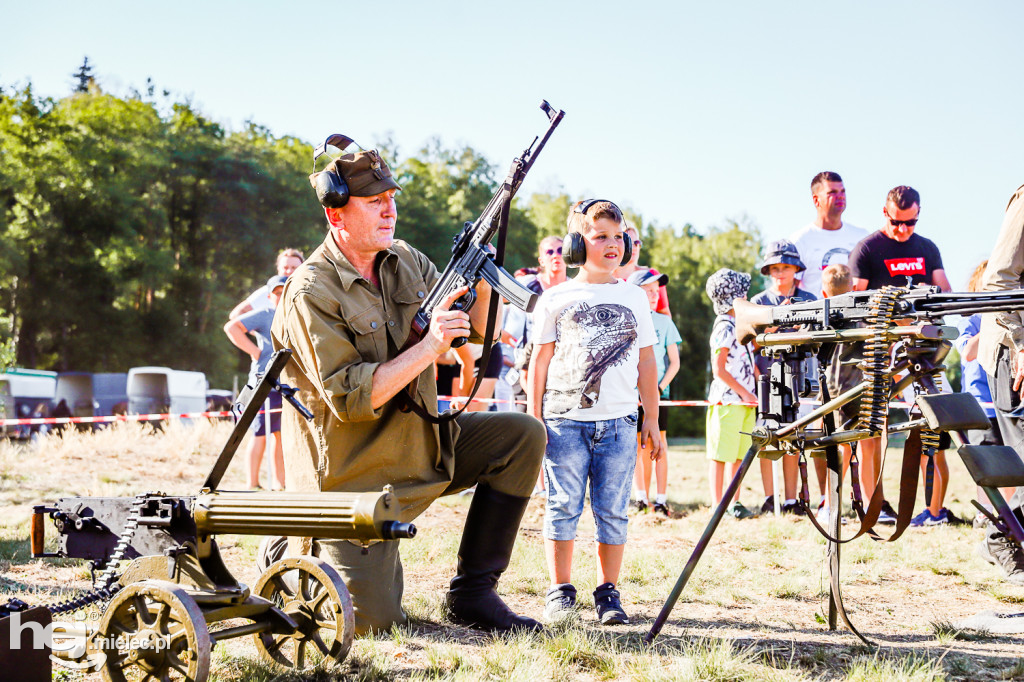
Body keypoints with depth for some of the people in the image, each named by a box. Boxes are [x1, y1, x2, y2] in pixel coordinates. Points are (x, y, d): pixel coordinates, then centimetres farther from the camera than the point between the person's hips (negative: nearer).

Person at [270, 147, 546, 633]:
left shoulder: (406, 262, 3)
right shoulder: (311, 293, -19)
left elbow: (479, 331, 8)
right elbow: (349, 399, -25)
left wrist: (484, 287, -13)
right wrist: (429, 346, -28)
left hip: (421, 443, 7)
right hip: (355, 474, -7)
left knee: (523, 436, -10)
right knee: (371, 622, -11)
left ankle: (471, 593, -3)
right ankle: (292, 558, 22)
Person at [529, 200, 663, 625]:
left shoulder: (634, 298, 13)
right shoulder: (556, 299, 8)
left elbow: (646, 362, 15)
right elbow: (540, 359, 8)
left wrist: (652, 420, 11)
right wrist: (534, 419, 2)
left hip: (618, 423, 1)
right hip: (565, 419, -1)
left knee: (613, 511, 1)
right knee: (563, 506, -2)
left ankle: (609, 592, 8)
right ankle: (560, 591, 7)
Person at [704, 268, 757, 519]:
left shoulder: (740, 324, 15)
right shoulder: (724, 327, -11)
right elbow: (719, 369, -15)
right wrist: (744, 392, -14)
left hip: (745, 400, 8)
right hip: (727, 399, -8)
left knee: (740, 454, 9)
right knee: (721, 454, -4)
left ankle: (735, 503, 14)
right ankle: (717, 505, -2)